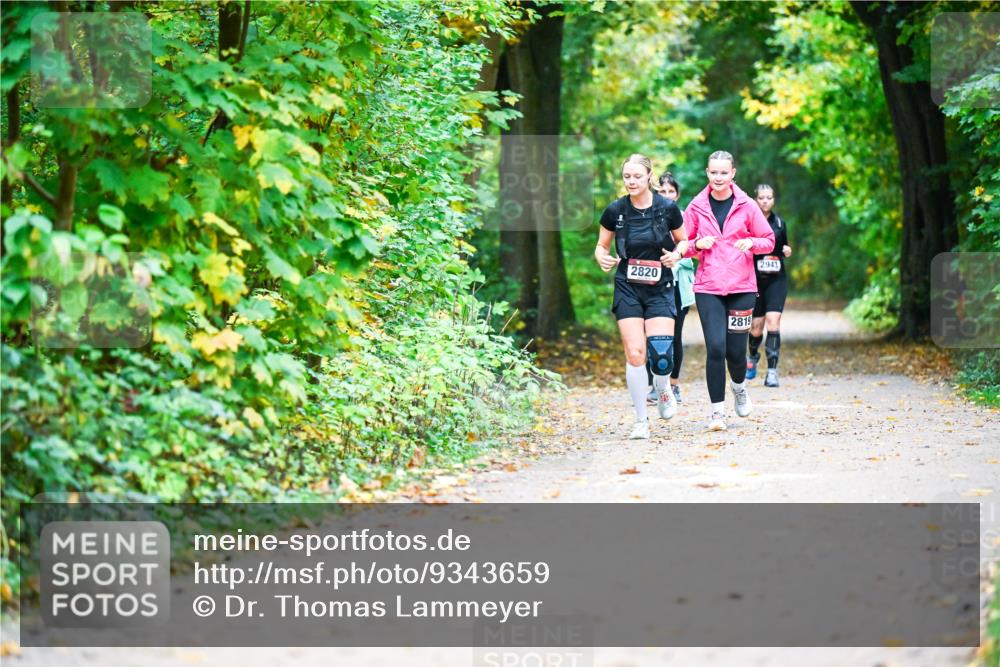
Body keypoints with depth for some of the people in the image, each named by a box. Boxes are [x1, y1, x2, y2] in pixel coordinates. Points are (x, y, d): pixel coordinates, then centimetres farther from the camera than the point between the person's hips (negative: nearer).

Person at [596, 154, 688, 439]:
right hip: (628, 290, 1)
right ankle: (641, 421, 4)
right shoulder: (615, 211, -4)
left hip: (660, 289, -1)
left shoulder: (668, 208, -5)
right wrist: (603, 258, -13)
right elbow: (601, 246, 8)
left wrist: (677, 254, -11)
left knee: (660, 353, -14)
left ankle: (663, 390, 22)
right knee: (635, 353, -9)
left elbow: (683, 241, 10)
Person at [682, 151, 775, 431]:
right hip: (708, 289, 0)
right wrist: (697, 244, -11)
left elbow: (769, 240, 8)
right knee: (715, 347, -12)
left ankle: (739, 386, 35)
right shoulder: (696, 207, 3)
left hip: (742, 287, 0)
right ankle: (717, 410, -3)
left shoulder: (746, 205, 2)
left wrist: (751, 243, -12)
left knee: (736, 350, 0)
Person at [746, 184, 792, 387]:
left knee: (773, 320, -14)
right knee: (756, 326, 3)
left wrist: (787, 251, -2)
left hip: (776, 280, 1)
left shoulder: (779, 223, 8)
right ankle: (752, 357, 37)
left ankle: (772, 371, -15)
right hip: (754, 279, -1)